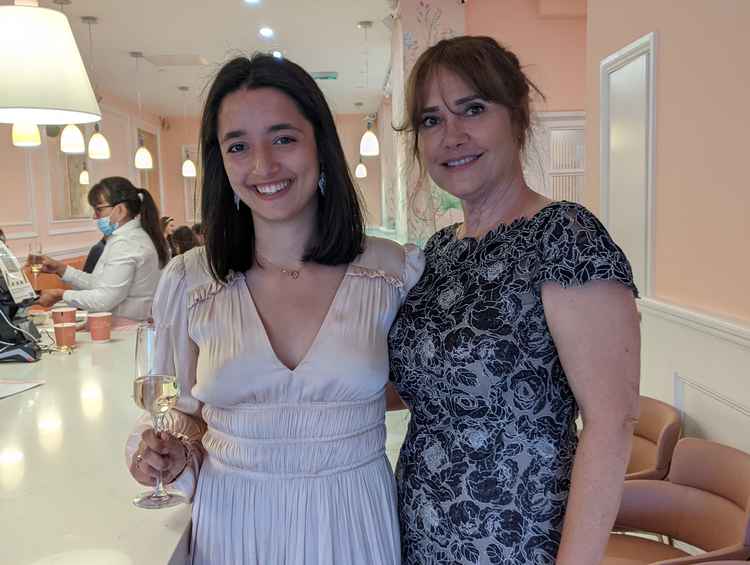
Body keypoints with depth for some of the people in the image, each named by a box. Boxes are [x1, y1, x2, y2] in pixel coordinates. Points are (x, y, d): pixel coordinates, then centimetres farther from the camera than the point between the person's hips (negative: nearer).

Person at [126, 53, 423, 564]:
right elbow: (189, 413, 6)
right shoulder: (188, 282, -6)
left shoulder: (393, 272, -9)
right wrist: (173, 455, -12)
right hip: (229, 523, 1)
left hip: (353, 521, -1)